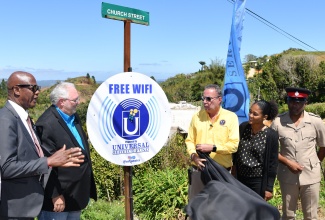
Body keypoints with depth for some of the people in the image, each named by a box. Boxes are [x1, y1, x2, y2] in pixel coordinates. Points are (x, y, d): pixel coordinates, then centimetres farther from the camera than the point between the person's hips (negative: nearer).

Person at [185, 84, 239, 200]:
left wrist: (213, 147, -17)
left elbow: (234, 145, -9)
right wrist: (193, 155, -9)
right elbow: (189, 140, 9)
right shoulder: (197, 116, 7)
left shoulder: (231, 117, -2)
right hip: (198, 170, 2)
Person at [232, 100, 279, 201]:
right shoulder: (243, 127, -2)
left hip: (258, 181, -4)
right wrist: (233, 170, 13)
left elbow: (272, 164, -8)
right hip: (240, 179, 4)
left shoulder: (271, 135, -13)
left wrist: (269, 188, -7)